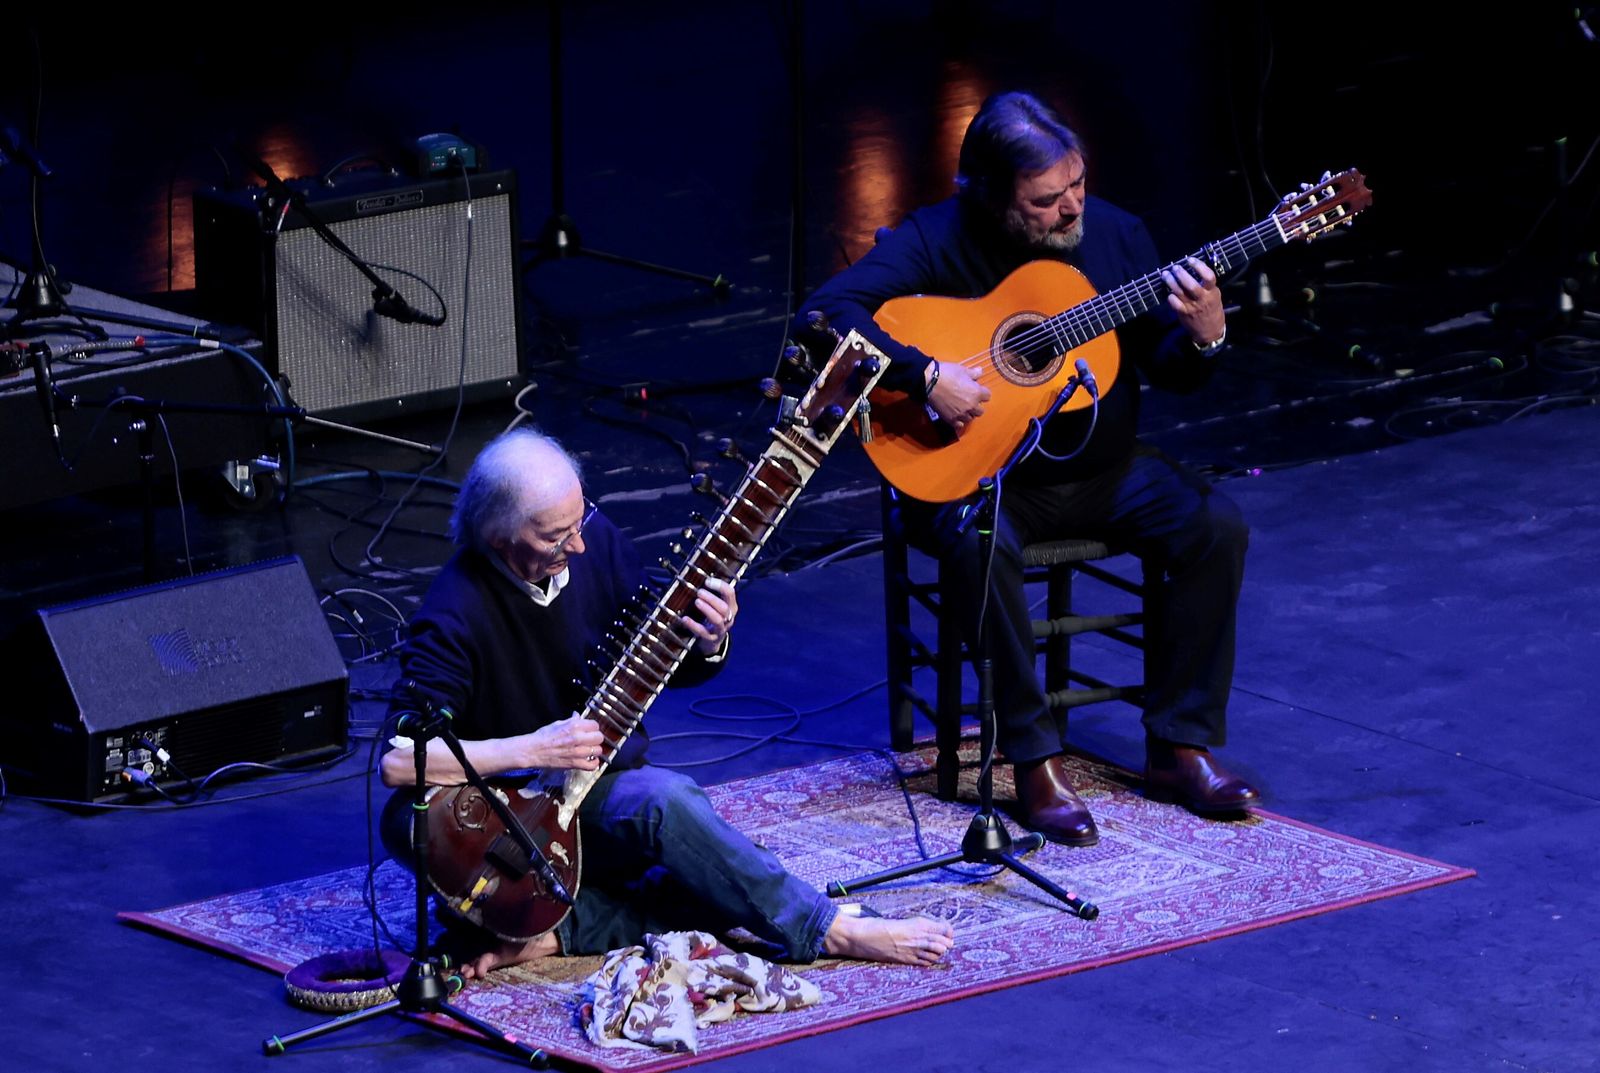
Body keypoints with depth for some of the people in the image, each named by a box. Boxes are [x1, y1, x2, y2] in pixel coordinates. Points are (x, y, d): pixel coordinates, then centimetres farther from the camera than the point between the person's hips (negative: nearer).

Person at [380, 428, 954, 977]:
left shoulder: (595, 542, -3)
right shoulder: (456, 615, -21)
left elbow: (672, 665, 8)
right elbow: (398, 759, -27)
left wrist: (709, 643, -16)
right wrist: (532, 750, -29)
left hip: (610, 785, 7)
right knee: (664, 800, -34)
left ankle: (554, 929, -18)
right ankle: (827, 930, -23)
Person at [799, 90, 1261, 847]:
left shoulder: (1112, 233, 2)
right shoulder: (935, 241, -12)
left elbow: (1169, 372, 6)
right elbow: (828, 310, -24)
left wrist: (1204, 336, -17)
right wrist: (925, 376, -33)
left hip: (1101, 471, 4)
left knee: (1214, 525, -18)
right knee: (981, 544, -37)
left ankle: (1178, 745, -8)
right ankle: (1036, 762, -25)